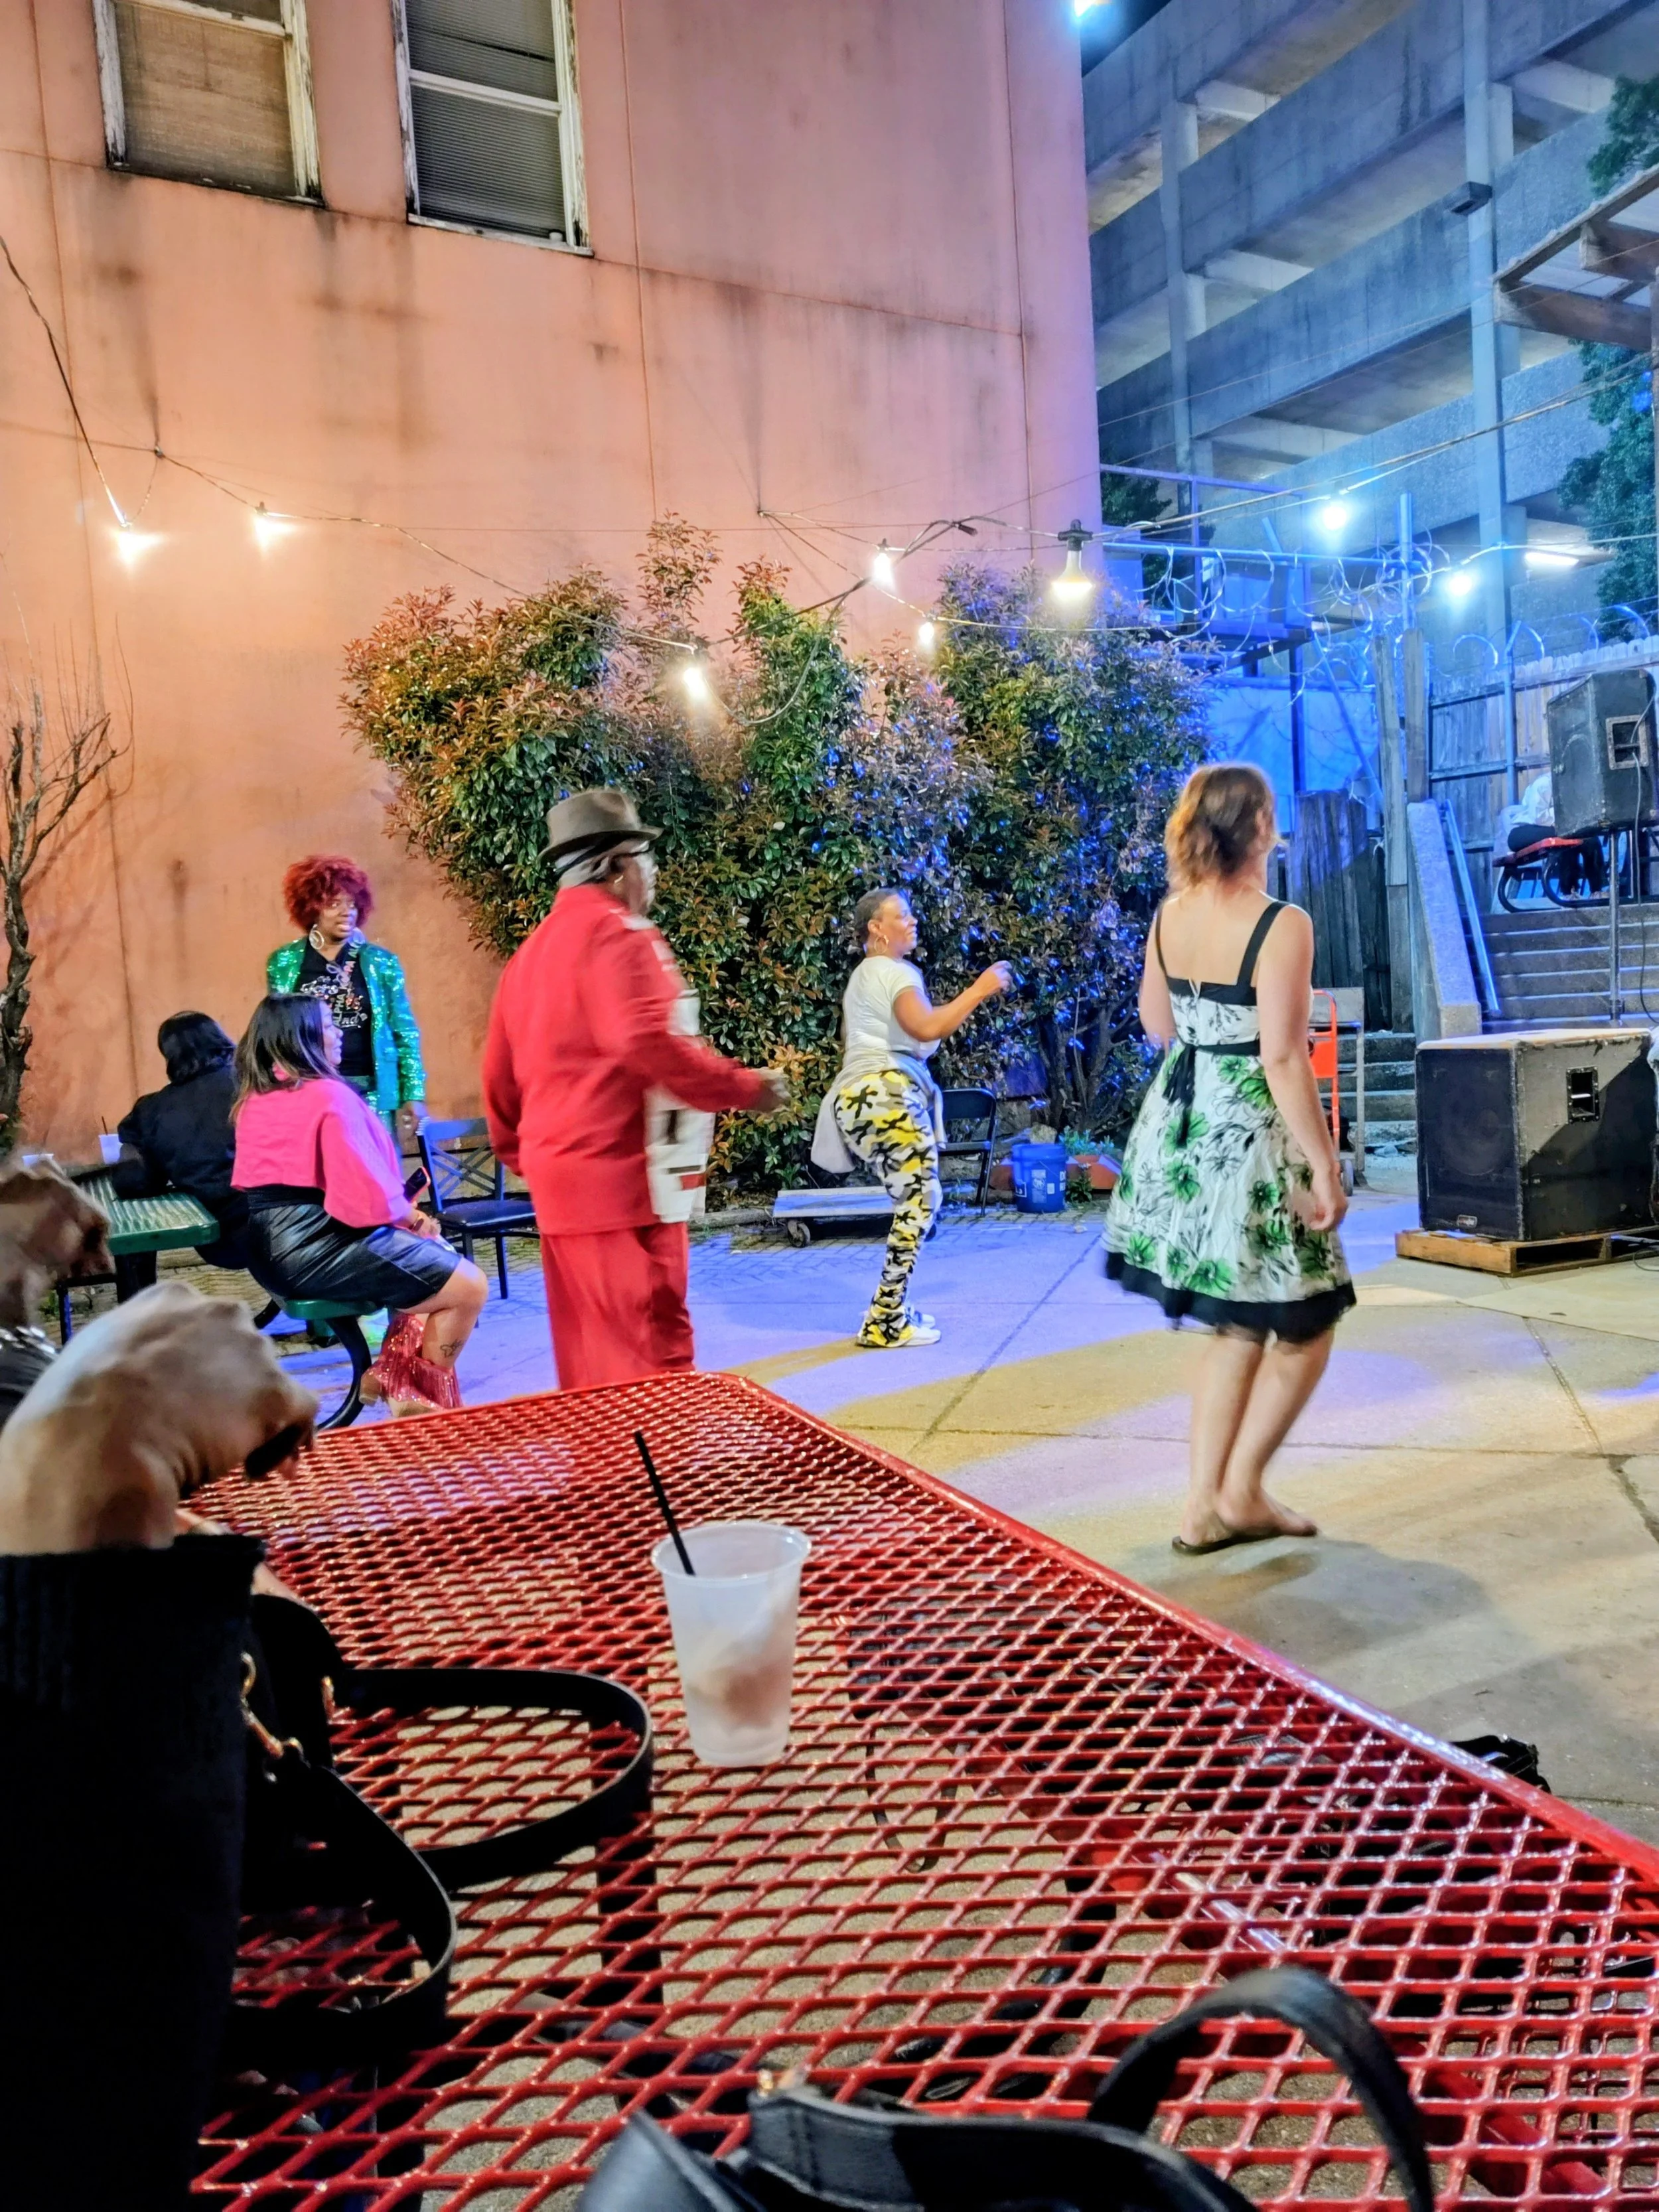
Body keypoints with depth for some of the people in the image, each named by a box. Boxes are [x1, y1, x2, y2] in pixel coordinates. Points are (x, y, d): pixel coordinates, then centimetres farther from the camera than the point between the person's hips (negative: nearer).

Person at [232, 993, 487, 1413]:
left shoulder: (253, 1100, 13)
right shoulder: (330, 1096, -15)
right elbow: (368, 1195, -19)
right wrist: (409, 1215, 3)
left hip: (271, 1250, 10)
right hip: (318, 1249, -10)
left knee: (433, 1259, 24)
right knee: (468, 1287, 0)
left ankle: (389, 1376, 18)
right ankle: (419, 1398, 12)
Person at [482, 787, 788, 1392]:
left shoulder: (533, 949, 17)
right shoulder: (618, 934, -11)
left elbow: (500, 1073, 18)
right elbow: (650, 1044, -25)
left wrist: (520, 1154, 26)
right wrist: (745, 1087, -16)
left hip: (561, 1172, 9)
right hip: (621, 1174, -9)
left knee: (591, 1351, 15)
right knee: (642, 1350, -4)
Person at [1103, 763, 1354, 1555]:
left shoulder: (1168, 916, 4)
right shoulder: (1282, 926, -17)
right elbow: (1283, 1060, -20)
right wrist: (1324, 1165, -15)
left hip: (1181, 1130, 7)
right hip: (1251, 1136, -7)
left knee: (1237, 1327, 18)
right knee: (1305, 1325, 12)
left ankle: (1204, 1505, 21)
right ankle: (1240, 1489, 15)